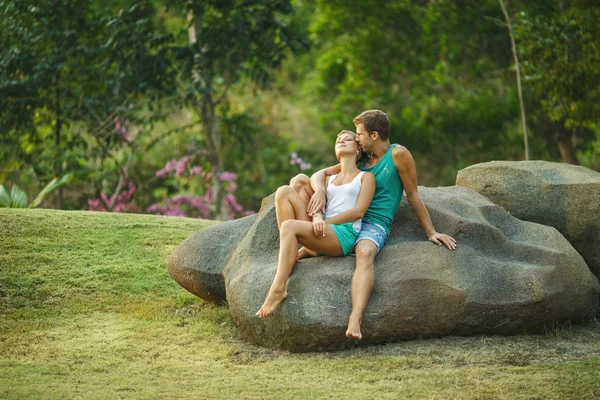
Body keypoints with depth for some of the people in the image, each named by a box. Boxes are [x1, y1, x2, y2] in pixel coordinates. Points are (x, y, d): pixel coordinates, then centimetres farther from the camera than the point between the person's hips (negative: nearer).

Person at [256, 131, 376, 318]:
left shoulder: (365, 176, 14)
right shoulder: (330, 178, 30)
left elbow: (359, 211, -1)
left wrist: (326, 222, -10)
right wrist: (317, 217, -13)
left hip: (344, 236, -6)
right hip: (321, 233, 6)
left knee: (289, 226, -32)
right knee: (284, 192, -14)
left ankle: (278, 289, -36)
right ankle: (291, 254, -21)